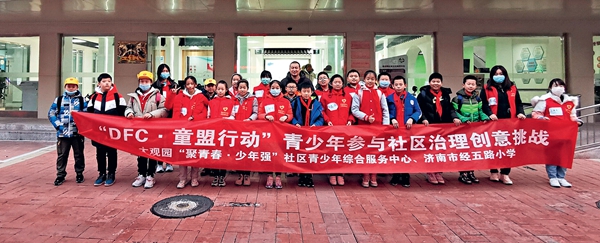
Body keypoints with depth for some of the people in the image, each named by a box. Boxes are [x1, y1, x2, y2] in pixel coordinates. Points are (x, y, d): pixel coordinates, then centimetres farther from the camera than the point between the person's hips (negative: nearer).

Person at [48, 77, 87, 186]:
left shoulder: (82, 100, 6)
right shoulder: (59, 100, 9)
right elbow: (51, 113, 8)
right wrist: (58, 125, -3)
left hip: (78, 133, -1)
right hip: (63, 133, 1)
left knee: (79, 154, 8)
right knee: (62, 155, 5)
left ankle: (79, 174, 21)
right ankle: (60, 175, 16)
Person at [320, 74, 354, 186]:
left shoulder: (348, 96, 11)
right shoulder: (325, 96, 5)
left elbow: (352, 111, 13)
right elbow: (322, 111, 5)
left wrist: (350, 120, -2)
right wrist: (327, 120, -8)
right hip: (331, 128, -1)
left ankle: (340, 174, 13)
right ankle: (332, 174, 11)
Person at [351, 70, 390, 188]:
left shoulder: (380, 93, 9)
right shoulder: (358, 93, 3)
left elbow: (385, 110, 7)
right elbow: (354, 110, -3)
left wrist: (386, 124, -2)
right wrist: (366, 117, -15)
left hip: (378, 126, 2)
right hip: (363, 126, -2)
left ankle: (373, 177, 15)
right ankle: (365, 177, 11)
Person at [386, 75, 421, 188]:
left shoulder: (412, 98, 8)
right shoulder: (389, 98, 6)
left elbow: (418, 111, 5)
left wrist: (411, 119, -12)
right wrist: (392, 119, -13)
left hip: (408, 129, 0)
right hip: (394, 129, 0)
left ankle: (406, 178, 13)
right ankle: (395, 177, 16)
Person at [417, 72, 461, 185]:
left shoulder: (446, 94, 13)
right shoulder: (423, 94, 0)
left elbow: (450, 108, 10)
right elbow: (419, 109, -6)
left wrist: (454, 117, -7)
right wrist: (424, 119, -22)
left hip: (444, 126, 4)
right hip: (429, 126, -4)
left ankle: (438, 172, 19)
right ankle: (430, 173, 12)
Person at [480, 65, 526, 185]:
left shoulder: (512, 88, 16)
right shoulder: (487, 89, 4)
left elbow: (518, 103, 16)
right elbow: (483, 104, -6)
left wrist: (520, 113, -3)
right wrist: (490, 114, -21)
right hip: (493, 122, -3)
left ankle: (505, 174, 10)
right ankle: (494, 172, 16)